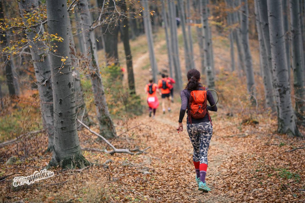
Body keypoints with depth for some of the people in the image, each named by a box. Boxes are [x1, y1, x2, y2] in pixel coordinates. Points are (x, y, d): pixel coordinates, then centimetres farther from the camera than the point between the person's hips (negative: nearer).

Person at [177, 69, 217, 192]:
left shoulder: (185, 92, -7)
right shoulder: (206, 91, -2)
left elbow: (183, 107, -23)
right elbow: (214, 108, 6)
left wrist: (180, 123, -13)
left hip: (192, 126, 1)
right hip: (205, 125, -1)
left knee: (196, 150, 25)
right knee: (203, 154, -3)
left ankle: (198, 176, 39)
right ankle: (202, 182, -19)